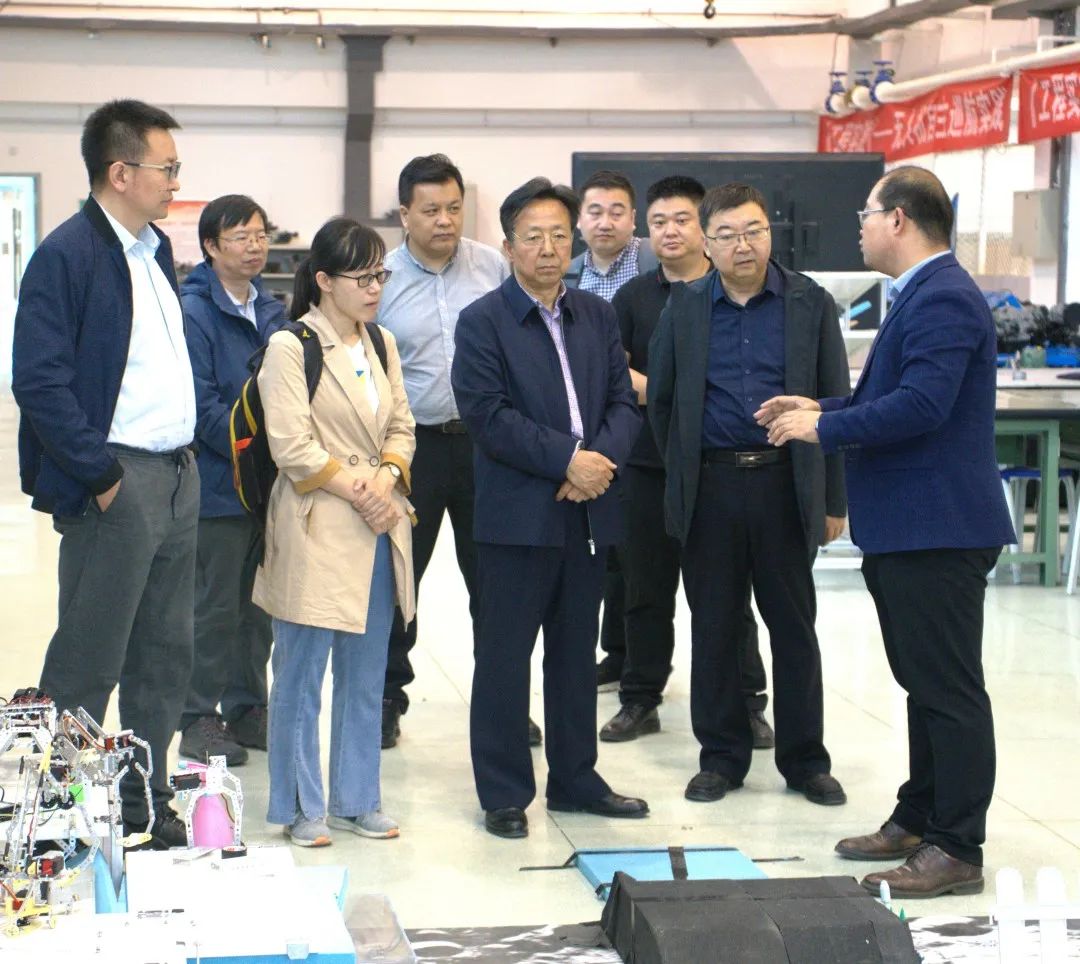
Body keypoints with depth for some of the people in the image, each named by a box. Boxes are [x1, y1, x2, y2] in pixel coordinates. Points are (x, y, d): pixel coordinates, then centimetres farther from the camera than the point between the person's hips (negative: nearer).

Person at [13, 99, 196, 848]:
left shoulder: (156, 248, 13)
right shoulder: (67, 254, -13)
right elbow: (40, 380, -18)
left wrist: (189, 448, 13)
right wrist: (99, 474, -18)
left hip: (178, 476, 9)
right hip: (117, 484, -8)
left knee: (164, 658, 14)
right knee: (87, 666, -1)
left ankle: (147, 802, 25)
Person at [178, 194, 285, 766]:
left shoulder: (271, 311, 12)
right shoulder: (195, 312, -12)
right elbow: (202, 406, -16)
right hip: (218, 485, -7)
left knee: (259, 603, 13)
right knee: (215, 606, -1)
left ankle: (247, 710, 24)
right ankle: (198, 720, 9)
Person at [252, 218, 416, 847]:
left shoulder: (382, 344, 14)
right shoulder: (290, 348, -8)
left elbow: (401, 425, 14)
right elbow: (291, 447, -14)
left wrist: (387, 477, -5)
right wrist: (355, 488, -13)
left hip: (379, 531, 7)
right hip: (316, 530, -7)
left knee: (366, 676, 12)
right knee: (302, 677, 1)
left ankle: (357, 800, 23)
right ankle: (302, 807, 12)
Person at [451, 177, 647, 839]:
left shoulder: (598, 315, 13)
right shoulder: (482, 322, -4)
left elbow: (624, 402, 8)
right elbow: (489, 414, -13)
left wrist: (602, 458, -11)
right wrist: (566, 460, -18)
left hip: (589, 511, 5)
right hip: (516, 515, -5)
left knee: (577, 653, 14)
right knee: (504, 656, 1)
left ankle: (575, 777, 25)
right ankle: (504, 793, 10)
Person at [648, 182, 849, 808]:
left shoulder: (810, 304, 1)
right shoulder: (684, 308, 4)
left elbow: (834, 403, 3)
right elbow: (662, 400, 12)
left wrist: (834, 500, 0)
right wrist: (681, 476, 10)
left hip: (786, 484, -1)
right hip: (710, 486, 1)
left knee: (794, 626, 6)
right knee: (713, 627, 7)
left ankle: (806, 761, 17)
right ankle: (722, 756, 18)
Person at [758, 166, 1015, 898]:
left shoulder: (942, 298, -18)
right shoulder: (924, 294, 16)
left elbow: (921, 405, -28)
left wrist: (823, 428, -18)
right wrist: (823, 409, 11)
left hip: (938, 527, -11)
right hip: (908, 527, 11)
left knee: (949, 688, -4)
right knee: (924, 683, 17)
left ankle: (957, 850, 2)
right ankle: (919, 821, 27)